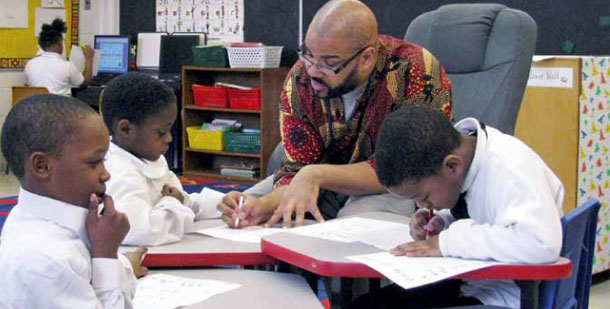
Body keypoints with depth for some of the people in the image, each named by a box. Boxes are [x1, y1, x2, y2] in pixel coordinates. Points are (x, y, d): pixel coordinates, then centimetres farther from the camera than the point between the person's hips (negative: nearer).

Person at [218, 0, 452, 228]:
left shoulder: (419, 73, -27)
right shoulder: (301, 77, -12)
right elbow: (299, 168, -9)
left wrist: (316, 174, -35)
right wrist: (265, 206, -32)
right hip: (329, 185, 4)